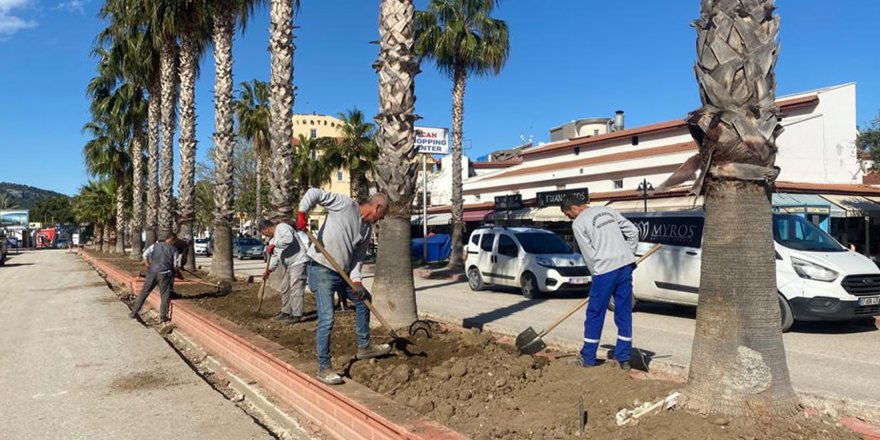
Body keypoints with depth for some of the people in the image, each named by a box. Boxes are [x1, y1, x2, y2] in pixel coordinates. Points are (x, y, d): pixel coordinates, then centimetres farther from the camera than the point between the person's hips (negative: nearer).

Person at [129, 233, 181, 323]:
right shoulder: (174, 249, 4)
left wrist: (148, 266, 10)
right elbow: (176, 265, 1)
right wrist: (179, 274, 18)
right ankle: (162, 317, 5)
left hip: (152, 272, 3)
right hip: (164, 274, -3)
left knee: (144, 292, 14)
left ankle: (134, 313, 19)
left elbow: (145, 254, 2)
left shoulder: (155, 245, 12)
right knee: (165, 295, 5)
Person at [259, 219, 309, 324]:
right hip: (289, 265, 11)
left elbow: (289, 238, -32)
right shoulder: (274, 238, 20)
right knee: (285, 288, 16)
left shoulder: (282, 227, -11)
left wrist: (274, 244, -27)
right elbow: (275, 256, 22)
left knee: (295, 288, -11)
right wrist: (269, 270, 13)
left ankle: (296, 315, -8)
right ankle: (286, 312, 28)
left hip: (299, 262, -11)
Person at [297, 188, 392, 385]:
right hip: (321, 270, -9)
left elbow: (358, 257, 7)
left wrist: (356, 281, -8)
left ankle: (364, 346, 36)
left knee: (364, 299, 21)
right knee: (327, 320, -12)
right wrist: (302, 214, -29)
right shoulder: (345, 204, -12)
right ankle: (323, 368, 1)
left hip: (343, 272, 9)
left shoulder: (368, 229, 9)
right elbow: (314, 193, -16)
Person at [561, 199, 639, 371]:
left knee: (595, 314, 5)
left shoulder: (578, 223, -2)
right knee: (624, 313, 10)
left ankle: (588, 358, 14)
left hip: (605, 269, -6)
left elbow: (589, 254, -3)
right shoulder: (607, 210, 17)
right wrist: (629, 255, 19)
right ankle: (623, 358, 14)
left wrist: (596, 274, 8)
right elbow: (633, 231, 15)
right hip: (625, 264, 6)